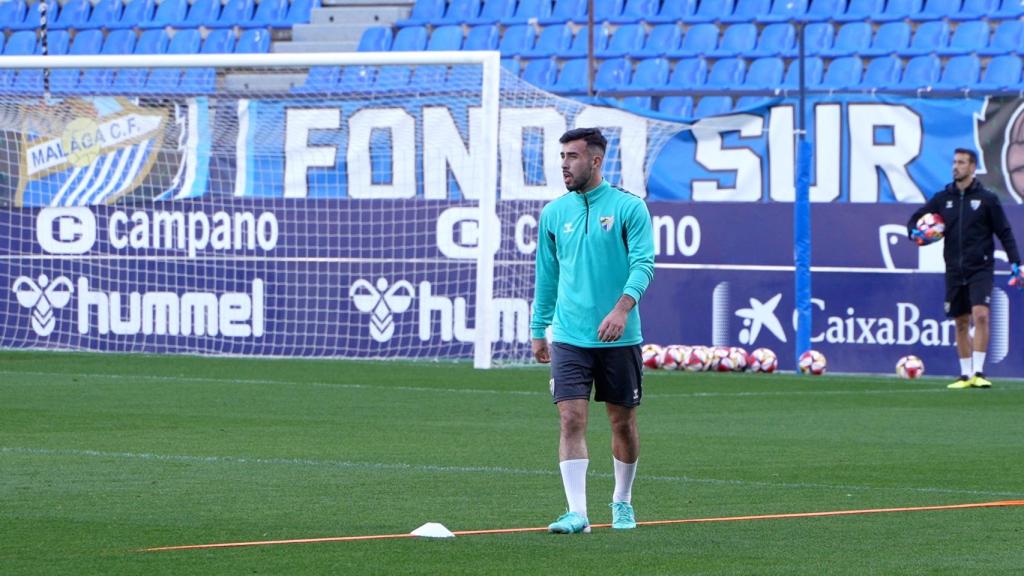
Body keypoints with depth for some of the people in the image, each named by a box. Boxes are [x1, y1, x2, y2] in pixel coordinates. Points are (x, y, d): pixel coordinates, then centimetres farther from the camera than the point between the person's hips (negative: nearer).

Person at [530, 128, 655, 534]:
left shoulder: (629, 208, -4)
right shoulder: (554, 213, 8)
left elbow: (643, 263, -13)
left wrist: (622, 307, -29)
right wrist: (538, 330, 16)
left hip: (620, 339, -2)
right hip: (569, 339, 2)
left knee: (622, 422, 9)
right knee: (572, 419, -11)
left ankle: (622, 502, 28)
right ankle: (577, 512, -16)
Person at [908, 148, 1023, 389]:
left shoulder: (987, 198, -1)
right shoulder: (943, 198, 8)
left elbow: (1004, 232, 1)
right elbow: (916, 218, 14)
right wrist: (915, 232, -8)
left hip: (980, 268, -4)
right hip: (955, 270, 4)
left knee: (980, 315, -19)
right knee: (961, 323, 7)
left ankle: (978, 372, -16)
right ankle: (966, 375, 14)